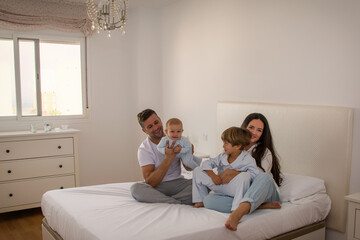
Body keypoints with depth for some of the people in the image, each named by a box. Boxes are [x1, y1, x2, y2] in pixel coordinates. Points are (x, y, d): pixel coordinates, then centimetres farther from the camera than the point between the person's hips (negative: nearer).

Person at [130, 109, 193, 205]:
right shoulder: (144, 149, -8)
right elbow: (151, 183, -19)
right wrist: (168, 158, -27)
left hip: (178, 182, 2)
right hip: (158, 186, -2)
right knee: (135, 188, -33)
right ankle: (180, 203, -33)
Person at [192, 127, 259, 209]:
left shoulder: (247, 159, -12)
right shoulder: (223, 156, 3)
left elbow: (255, 173, -23)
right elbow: (207, 163, 3)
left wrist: (237, 175, -26)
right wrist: (213, 176, -14)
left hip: (235, 188, -5)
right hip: (221, 186, 6)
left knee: (244, 176, -40)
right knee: (197, 171, 2)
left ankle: (237, 208, -34)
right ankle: (201, 201, 7)